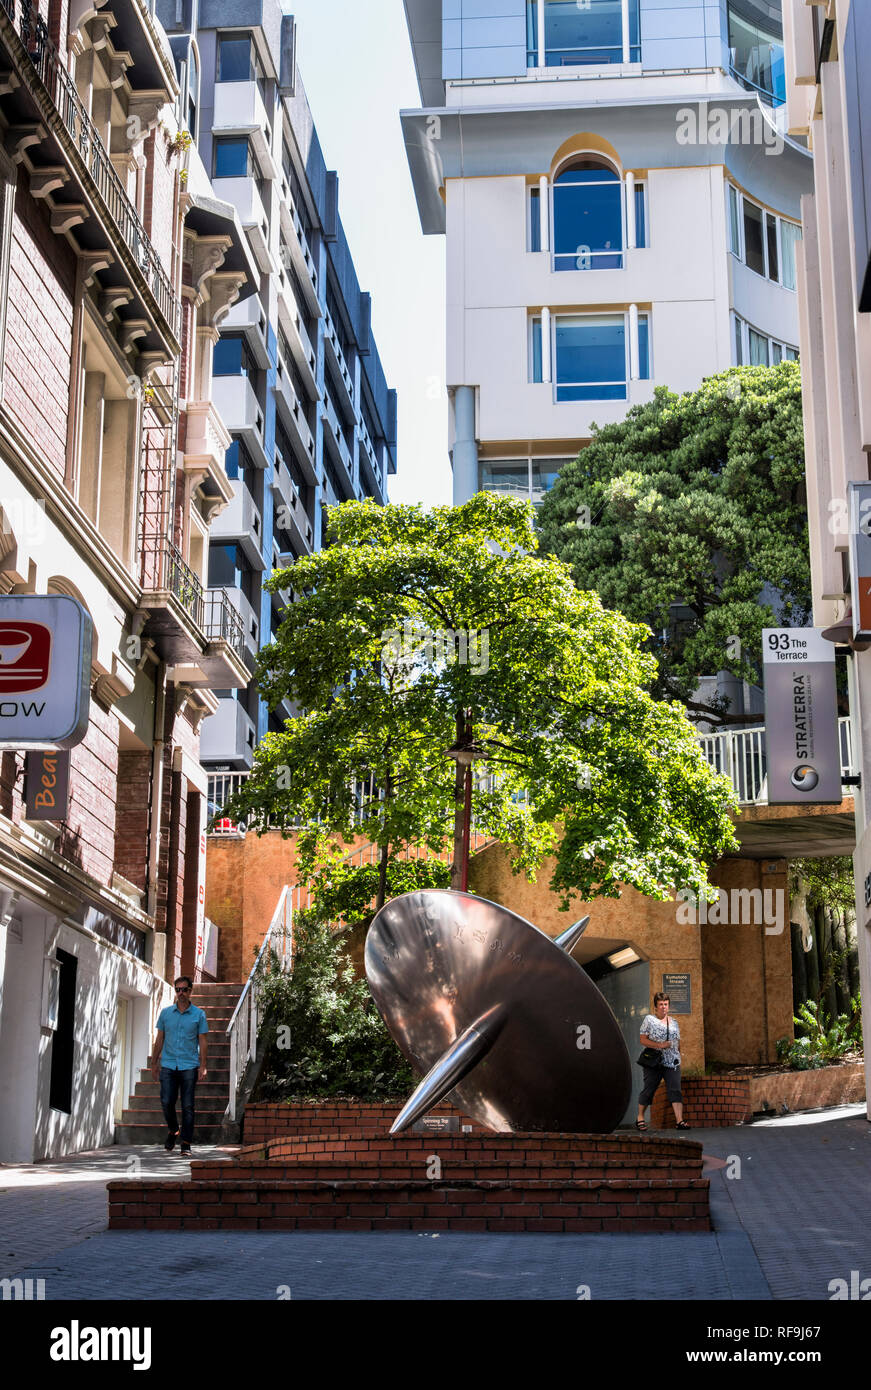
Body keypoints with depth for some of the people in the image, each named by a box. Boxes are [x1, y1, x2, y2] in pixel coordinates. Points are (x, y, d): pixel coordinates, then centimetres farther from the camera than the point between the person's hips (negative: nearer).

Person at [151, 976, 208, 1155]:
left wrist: (203, 1066, -3)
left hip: (189, 1066, -1)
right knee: (166, 1102, -5)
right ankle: (172, 1130, 22)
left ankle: (186, 1143, 4)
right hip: (168, 1065, 1)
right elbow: (159, 1039, 14)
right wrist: (154, 1062, 10)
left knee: (188, 1106, -2)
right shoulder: (165, 1012, 9)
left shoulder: (198, 1014, 4)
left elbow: (202, 1041, 4)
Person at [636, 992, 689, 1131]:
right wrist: (659, 1045, -16)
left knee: (675, 1090, -8)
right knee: (648, 1090, 3)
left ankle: (680, 1120, -13)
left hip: (672, 1063, 3)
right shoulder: (649, 1020, 0)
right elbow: (643, 1040, -6)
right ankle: (640, 1118, 17)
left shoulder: (674, 1022, 15)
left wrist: (678, 1057, 13)